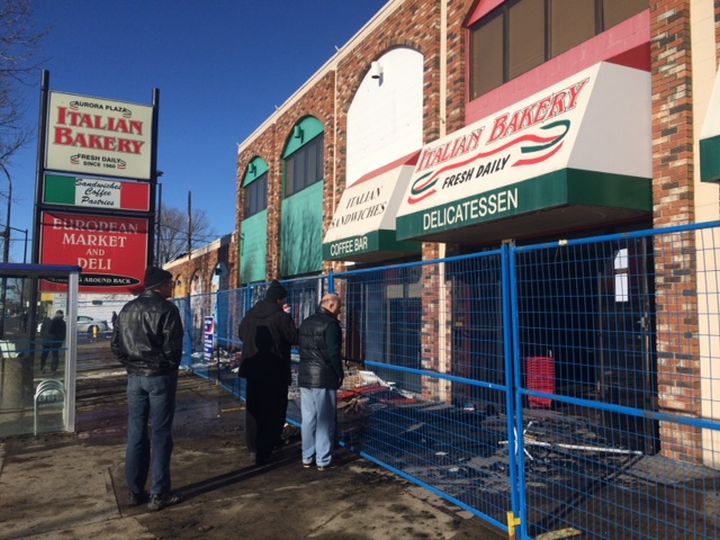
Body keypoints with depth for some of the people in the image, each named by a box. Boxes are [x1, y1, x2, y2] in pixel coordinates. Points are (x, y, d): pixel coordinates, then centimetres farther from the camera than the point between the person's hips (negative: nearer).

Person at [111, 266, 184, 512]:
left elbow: (116, 344, 10)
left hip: (135, 377, 6)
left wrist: (131, 364, 14)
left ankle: (135, 491, 18)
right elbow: (172, 347, -16)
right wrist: (170, 369, 0)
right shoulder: (166, 309, -11)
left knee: (135, 434, 11)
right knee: (160, 434, 1)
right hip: (160, 377, -6)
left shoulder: (128, 308, 10)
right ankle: (159, 495, 5)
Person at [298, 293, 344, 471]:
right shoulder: (330, 324, -14)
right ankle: (323, 461, 6)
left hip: (304, 377, 8)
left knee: (308, 418, 13)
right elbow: (333, 353, -17)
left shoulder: (306, 322, 12)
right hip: (324, 379, -7)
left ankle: (307, 458, 20)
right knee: (325, 420, 1)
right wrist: (340, 374, -7)